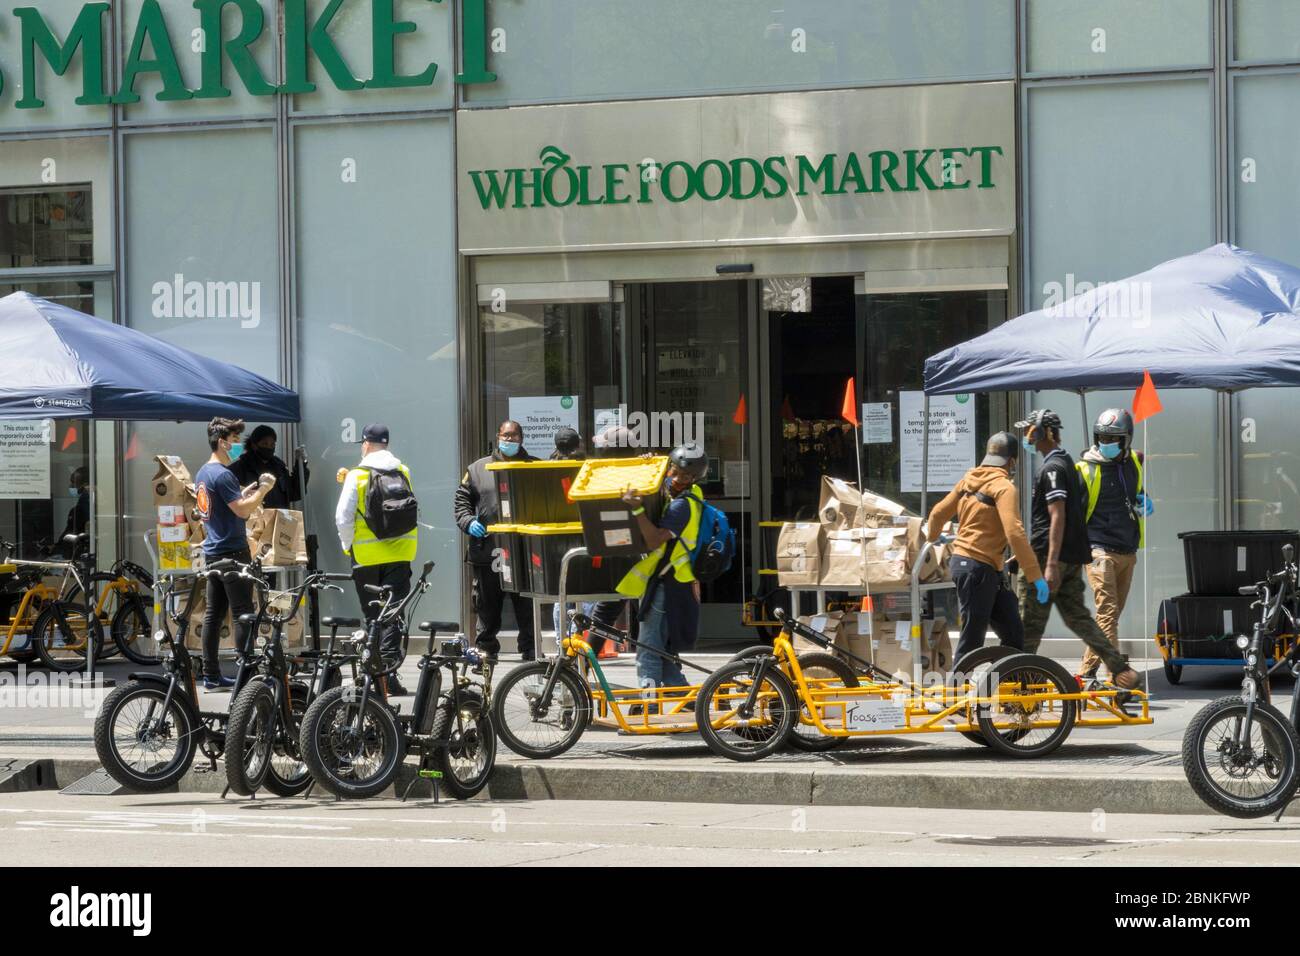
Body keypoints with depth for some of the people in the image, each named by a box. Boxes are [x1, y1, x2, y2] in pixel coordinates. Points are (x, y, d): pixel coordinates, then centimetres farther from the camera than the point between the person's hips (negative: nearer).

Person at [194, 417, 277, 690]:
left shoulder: (202, 474, 15)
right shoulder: (223, 474, -16)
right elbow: (242, 510, -21)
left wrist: (251, 489, 15)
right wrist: (264, 489, -10)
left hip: (213, 552, 10)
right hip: (232, 552, -10)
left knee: (214, 614, 9)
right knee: (243, 614, -7)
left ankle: (211, 676, 10)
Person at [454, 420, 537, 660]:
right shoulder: (478, 469, 12)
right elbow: (461, 500, 14)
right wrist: (467, 522, -4)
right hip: (487, 549, 1)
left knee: (527, 606, 0)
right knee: (487, 604, 6)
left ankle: (529, 649, 7)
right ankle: (485, 649, 14)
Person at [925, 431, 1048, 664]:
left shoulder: (970, 479, 13)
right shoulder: (1003, 486, -12)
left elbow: (938, 513, 20)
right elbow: (1014, 533, -23)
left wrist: (933, 536, 43)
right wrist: (1035, 576, -22)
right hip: (978, 568, -9)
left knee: (1013, 633, 9)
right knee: (972, 639, -6)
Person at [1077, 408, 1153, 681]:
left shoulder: (1133, 464, 11)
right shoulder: (1085, 470, -5)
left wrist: (1144, 504, 5)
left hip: (1127, 553, 6)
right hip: (1100, 552, -6)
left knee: (1111, 614, 10)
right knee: (1107, 613, -14)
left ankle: (1086, 672, 19)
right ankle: (1118, 676, -22)